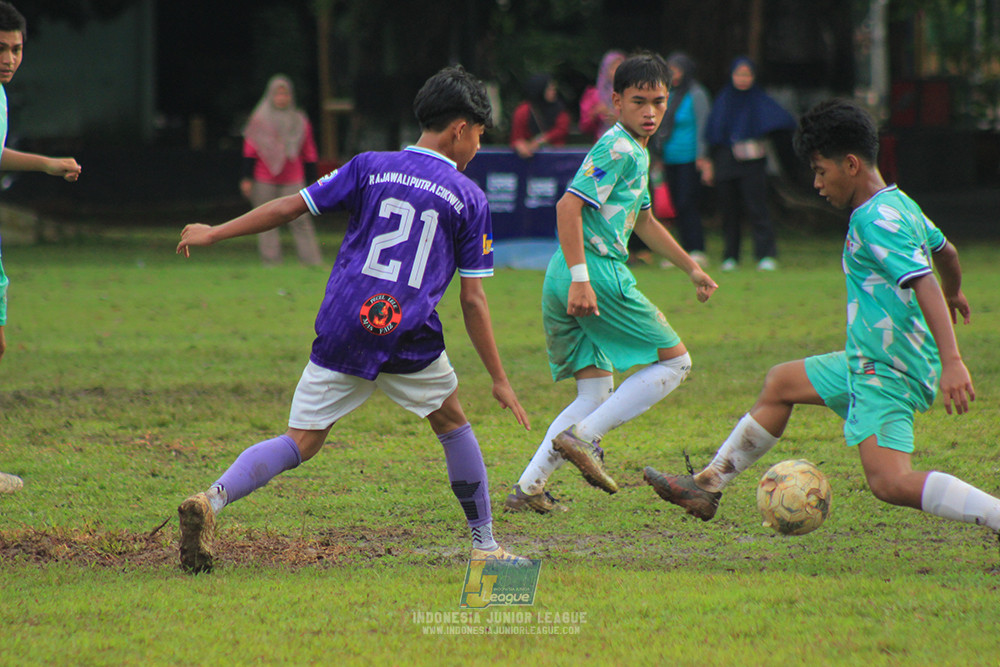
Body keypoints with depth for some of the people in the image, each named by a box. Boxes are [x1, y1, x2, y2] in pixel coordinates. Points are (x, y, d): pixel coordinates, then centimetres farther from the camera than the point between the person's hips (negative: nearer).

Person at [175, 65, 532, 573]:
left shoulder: (370, 168, 10)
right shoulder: (469, 198, 5)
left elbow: (289, 207, 7)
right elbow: (473, 300, 4)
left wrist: (213, 233, 17)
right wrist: (498, 379, 9)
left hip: (342, 331, 2)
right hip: (409, 338, -2)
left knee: (300, 443, 4)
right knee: (452, 424, 22)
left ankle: (213, 498, -20)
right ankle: (485, 545, 25)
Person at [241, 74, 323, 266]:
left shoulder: (300, 121, 8)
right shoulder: (260, 120, 4)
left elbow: (309, 153, 11)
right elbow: (250, 150, 3)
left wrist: (312, 181, 8)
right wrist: (247, 178, -4)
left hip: (292, 181, 0)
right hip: (264, 181, 0)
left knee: (300, 221, -10)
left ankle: (313, 262, -10)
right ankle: (271, 263, 5)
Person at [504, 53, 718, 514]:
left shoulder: (637, 152, 22)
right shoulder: (617, 148, -10)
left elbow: (644, 222, 36)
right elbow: (569, 205, -20)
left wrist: (692, 268, 38)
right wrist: (580, 280, -26)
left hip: (562, 284, 10)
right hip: (598, 273, -10)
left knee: (596, 396, 13)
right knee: (675, 362, -1)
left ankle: (529, 488, 3)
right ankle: (582, 437, -10)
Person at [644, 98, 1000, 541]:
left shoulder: (875, 220, -19)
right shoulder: (900, 205, 11)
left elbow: (924, 284, -30)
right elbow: (945, 252, 29)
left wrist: (951, 362, -39)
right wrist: (954, 294, 52)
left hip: (886, 373, -11)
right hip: (867, 362, 11)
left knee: (890, 482, -25)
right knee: (780, 383, 24)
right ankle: (708, 486, 33)